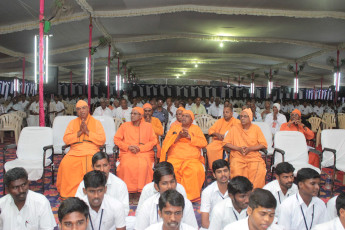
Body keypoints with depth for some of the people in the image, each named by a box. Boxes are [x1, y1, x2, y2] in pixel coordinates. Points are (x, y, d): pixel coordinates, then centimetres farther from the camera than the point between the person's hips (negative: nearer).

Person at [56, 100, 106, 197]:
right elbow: (66, 139, 6)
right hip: (75, 151, 2)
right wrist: (79, 132, -5)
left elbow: (102, 140, 0)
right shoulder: (73, 122, 17)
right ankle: (68, 194, -12)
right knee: (65, 164, -28)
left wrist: (87, 132, -7)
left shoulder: (96, 123, 12)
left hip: (92, 151, -2)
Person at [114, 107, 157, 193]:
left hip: (144, 152, -1)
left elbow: (153, 141, 7)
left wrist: (140, 148, -7)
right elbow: (116, 139, 12)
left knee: (143, 165, -34)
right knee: (126, 165, -32)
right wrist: (128, 147, -5)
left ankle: (142, 189, -24)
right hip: (127, 152, 1)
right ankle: (128, 188, -21)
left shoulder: (148, 126, 14)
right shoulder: (124, 125, 17)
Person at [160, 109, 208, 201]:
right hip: (175, 158, 0)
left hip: (192, 159, 0)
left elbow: (204, 143, 4)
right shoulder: (174, 127, 18)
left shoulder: (196, 128, 18)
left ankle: (191, 195, -15)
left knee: (195, 171, -32)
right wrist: (178, 136, -8)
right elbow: (166, 143, 7)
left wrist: (189, 136, -7)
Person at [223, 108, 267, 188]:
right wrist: (238, 148, -11)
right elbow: (226, 143, 4)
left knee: (260, 170, -30)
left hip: (254, 156, 1)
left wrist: (250, 149, -10)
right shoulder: (235, 128, 7)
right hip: (237, 156, 0)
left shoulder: (256, 128, 9)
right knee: (236, 170, -33)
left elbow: (263, 144, 5)